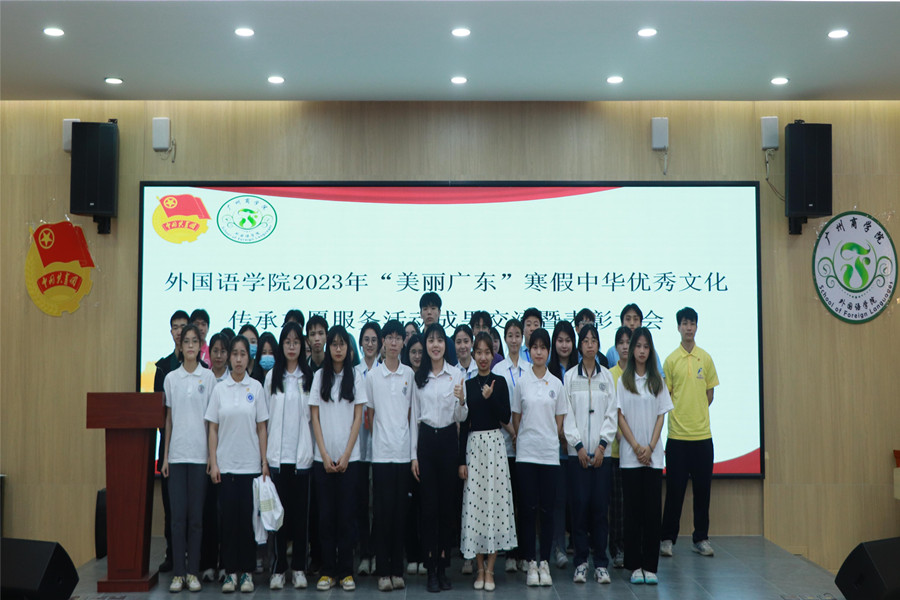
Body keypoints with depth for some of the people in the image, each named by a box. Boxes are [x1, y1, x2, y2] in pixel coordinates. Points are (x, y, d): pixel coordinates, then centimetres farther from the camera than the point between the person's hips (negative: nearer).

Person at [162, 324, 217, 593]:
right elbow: (169, 418, 11)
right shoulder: (171, 378, 8)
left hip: (200, 454, -1)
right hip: (177, 453, 1)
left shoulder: (208, 377, 3)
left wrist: (213, 454, -2)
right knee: (178, 515, 1)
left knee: (196, 515, 2)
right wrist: (165, 456, 8)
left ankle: (193, 572, 10)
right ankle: (178, 572, 8)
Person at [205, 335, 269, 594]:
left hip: (250, 464, -1)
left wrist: (265, 461, -2)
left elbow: (261, 428, 3)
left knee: (248, 518, 1)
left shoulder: (256, 387, 2)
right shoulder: (219, 389, 3)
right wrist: (213, 463, -2)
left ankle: (247, 572, 11)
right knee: (228, 517, 2)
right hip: (225, 464, 1)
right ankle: (230, 571, 12)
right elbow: (213, 429, 5)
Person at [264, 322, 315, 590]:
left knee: (301, 512, 4)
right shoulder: (272, 377, 7)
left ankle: (299, 568, 12)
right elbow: (265, 417, 8)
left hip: (301, 454, 0)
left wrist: (311, 450, 0)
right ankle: (278, 568, 10)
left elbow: (313, 415, 6)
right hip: (277, 454, 0)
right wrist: (264, 454, 3)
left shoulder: (309, 377, 5)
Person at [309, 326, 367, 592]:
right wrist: (325, 455, -5)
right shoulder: (319, 376, 5)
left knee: (346, 515, 1)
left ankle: (346, 571, 10)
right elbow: (314, 417, 3)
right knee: (326, 514, 3)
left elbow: (358, 418, 1)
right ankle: (328, 571, 11)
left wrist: (346, 455, -6)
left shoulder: (355, 376, 4)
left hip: (349, 457, -1)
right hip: (323, 457, 1)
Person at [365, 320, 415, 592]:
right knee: (382, 511, 1)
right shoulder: (373, 375, 1)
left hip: (404, 451, 2)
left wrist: (411, 442, 6)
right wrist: (377, 437, 5)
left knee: (400, 511, 6)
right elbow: (369, 413, 7)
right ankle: (382, 571, 8)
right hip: (381, 452, -1)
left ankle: (397, 569, 15)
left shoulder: (410, 374, 5)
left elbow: (412, 411, 11)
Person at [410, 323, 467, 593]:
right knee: (429, 504, 0)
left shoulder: (457, 375, 0)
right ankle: (431, 569, 7)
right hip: (426, 440, 1)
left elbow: (461, 418, 2)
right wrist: (413, 454, 4)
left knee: (447, 504, 3)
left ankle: (443, 567, 14)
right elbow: (415, 417, 8)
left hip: (448, 440, -1)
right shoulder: (418, 377, 5)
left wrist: (462, 402, -20)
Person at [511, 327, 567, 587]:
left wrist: (551, 439, 4)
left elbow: (560, 421, 9)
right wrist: (521, 440, 6)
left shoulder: (556, 384, 4)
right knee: (528, 508, 2)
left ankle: (544, 563, 13)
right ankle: (531, 563, 10)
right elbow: (515, 418, 8)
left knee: (547, 509, 4)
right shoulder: (521, 382, 2)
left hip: (550, 453, 1)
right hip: (526, 453, -1)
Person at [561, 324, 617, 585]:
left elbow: (612, 414, 5)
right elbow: (567, 416, 1)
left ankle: (601, 563, 7)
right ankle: (581, 562, 6)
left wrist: (602, 444, -5)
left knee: (600, 506, 0)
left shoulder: (607, 376, 9)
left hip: (602, 451, 1)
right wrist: (578, 445, -7)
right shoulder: (569, 376, 4)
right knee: (579, 505, -2)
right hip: (577, 451, -1)